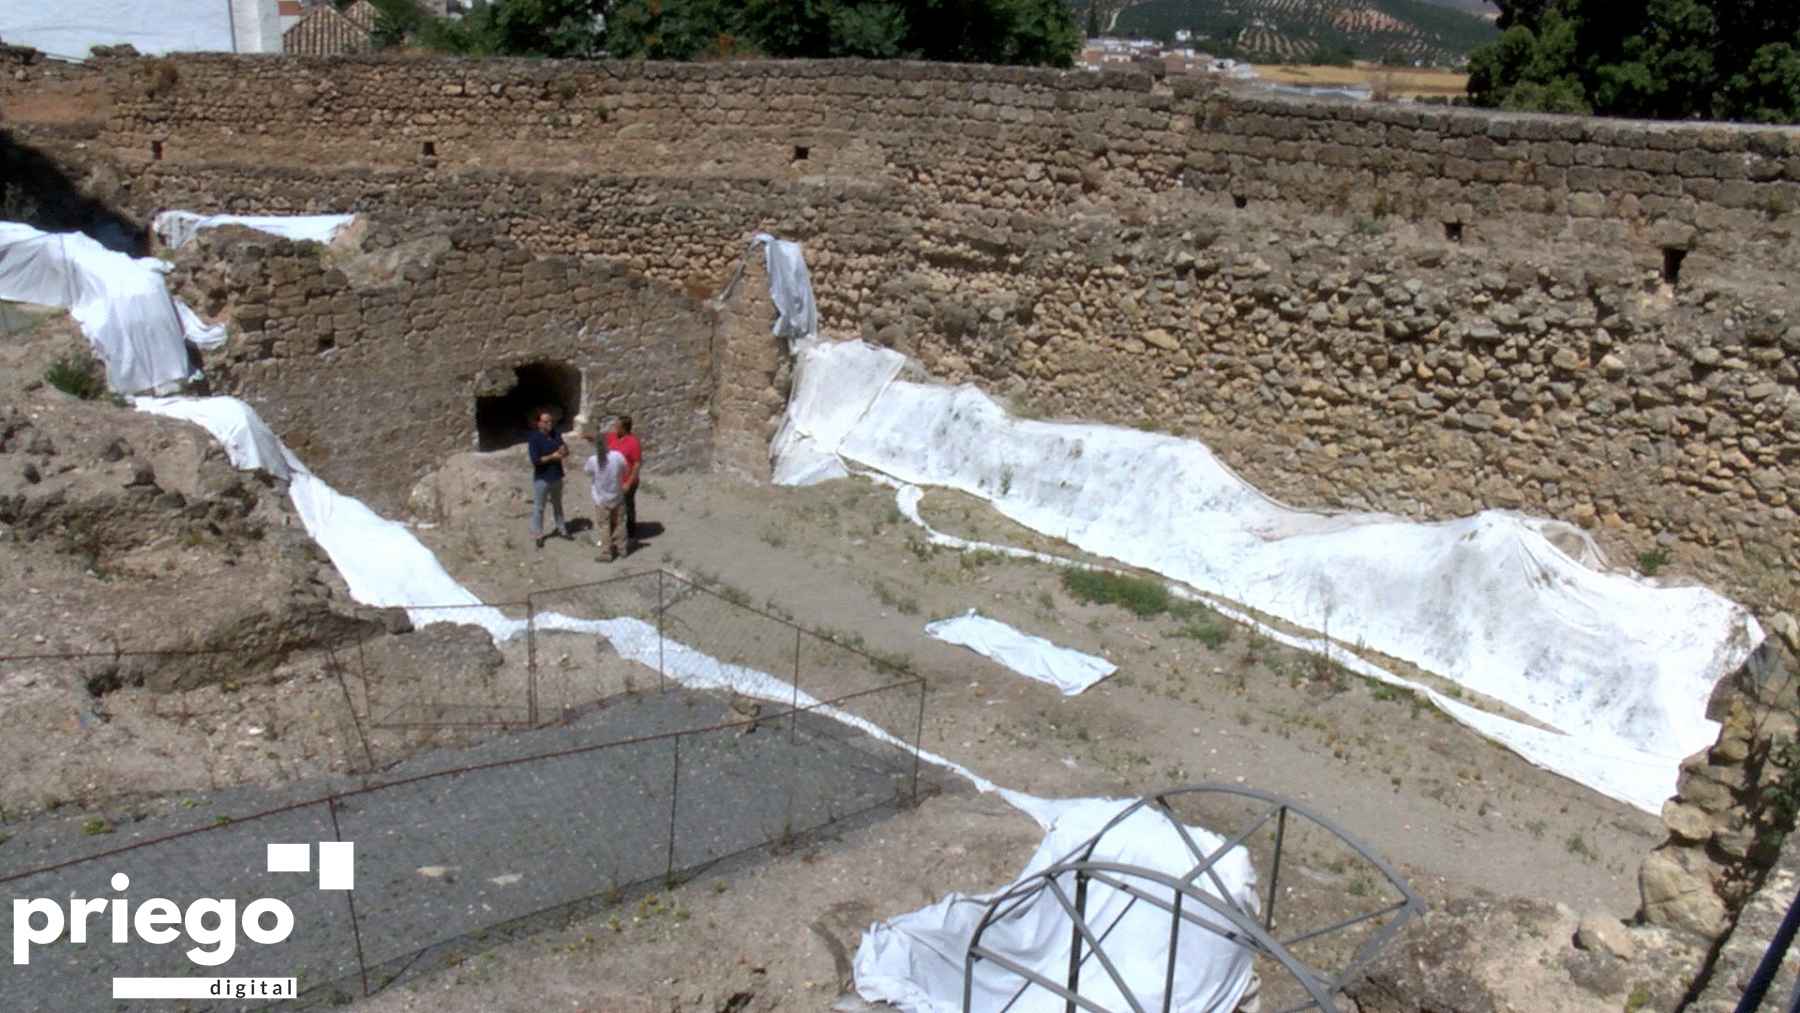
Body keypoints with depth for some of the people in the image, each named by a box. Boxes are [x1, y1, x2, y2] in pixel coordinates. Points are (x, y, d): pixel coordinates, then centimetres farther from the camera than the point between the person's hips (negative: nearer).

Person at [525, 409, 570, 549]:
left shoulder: (556, 434, -2)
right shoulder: (534, 438, -19)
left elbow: (565, 452, 3)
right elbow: (535, 460, -24)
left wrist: (563, 451, -20)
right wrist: (552, 456, -23)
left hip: (556, 476, 6)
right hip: (541, 478, -6)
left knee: (557, 504, 22)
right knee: (539, 507, 8)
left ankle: (561, 529, 38)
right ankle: (538, 535, 20)